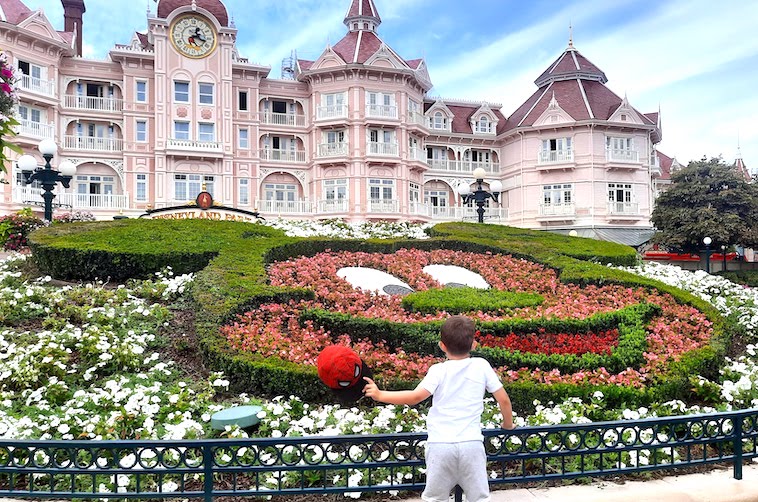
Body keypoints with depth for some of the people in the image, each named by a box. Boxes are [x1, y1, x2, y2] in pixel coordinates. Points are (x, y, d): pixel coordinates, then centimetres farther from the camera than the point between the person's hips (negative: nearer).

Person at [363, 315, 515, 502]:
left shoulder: (438, 371, -2)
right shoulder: (482, 366, 4)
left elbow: (415, 397, -12)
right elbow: (503, 399, 7)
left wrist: (380, 395, -3)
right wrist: (508, 424, 26)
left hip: (440, 445, -1)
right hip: (471, 443, 1)